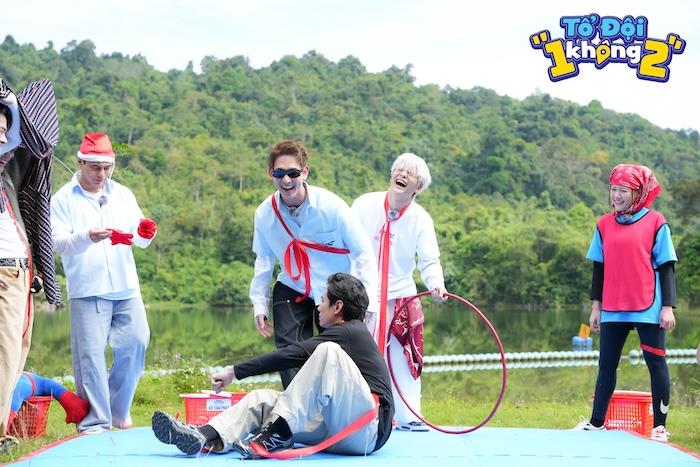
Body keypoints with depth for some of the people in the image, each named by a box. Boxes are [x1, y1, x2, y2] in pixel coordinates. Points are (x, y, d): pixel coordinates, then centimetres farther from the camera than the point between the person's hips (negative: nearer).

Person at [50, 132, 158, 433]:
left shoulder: (123, 195, 16)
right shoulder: (63, 199, 4)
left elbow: (140, 240, 14)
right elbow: (58, 242, -8)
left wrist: (145, 234, -10)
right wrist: (86, 237, -27)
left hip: (126, 287, 4)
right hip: (87, 291, -4)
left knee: (136, 343, -1)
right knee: (90, 354, -7)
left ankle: (118, 409, 18)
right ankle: (95, 421, 2)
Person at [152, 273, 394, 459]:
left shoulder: (350, 332, -2)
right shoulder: (355, 334, 28)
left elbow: (292, 355, -8)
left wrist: (235, 372, -6)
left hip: (367, 430, -9)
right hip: (335, 431, 9)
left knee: (328, 351, -27)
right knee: (264, 398, -3)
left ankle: (276, 435, -32)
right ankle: (203, 437, -28)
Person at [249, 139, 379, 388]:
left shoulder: (331, 206, -21)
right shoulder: (265, 213, -10)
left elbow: (363, 252, -13)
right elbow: (263, 260, 6)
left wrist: (368, 300, -17)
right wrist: (259, 304, 5)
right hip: (291, 291, 2)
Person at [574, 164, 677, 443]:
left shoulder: (655, 223, -3)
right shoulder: (604, 225, 8)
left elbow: (666, 268, -3)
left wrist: (668, 307, -8)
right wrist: (596, 306, 11)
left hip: (648, 309, -4)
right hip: (612, 310, 4)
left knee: (656, 363, 0)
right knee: (606, 365, 9)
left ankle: (660, 427, 5)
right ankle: (596, 423, 17)